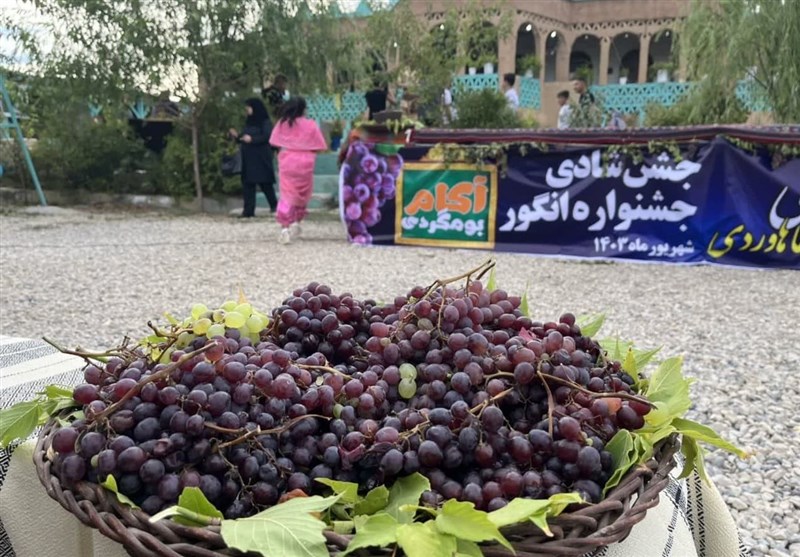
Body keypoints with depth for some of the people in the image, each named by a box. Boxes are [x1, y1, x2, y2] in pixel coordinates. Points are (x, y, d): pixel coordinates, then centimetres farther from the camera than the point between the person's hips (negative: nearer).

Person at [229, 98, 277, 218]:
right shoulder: (249, 122, 19)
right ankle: (248, 210, 1)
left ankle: (274, 206, 11)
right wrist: (237, 136, 6)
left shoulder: (265, 122, -4)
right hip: (248, 158, 8)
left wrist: (252, 139, -23)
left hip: (261, 158, -8)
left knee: (265, 182, -4)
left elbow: (268, 137, -18)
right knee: (247, 183, 2)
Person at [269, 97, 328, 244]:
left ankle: (285, 228, -9)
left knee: (287, 195, 1)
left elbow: (275, 143, 1)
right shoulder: (310, 125, -3)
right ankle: (296, 222, 17)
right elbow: (318, 147, -4)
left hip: (287, 163, 1)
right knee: (303, 195, 18)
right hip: (304, 164, -1)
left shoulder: (282, 123, 1)